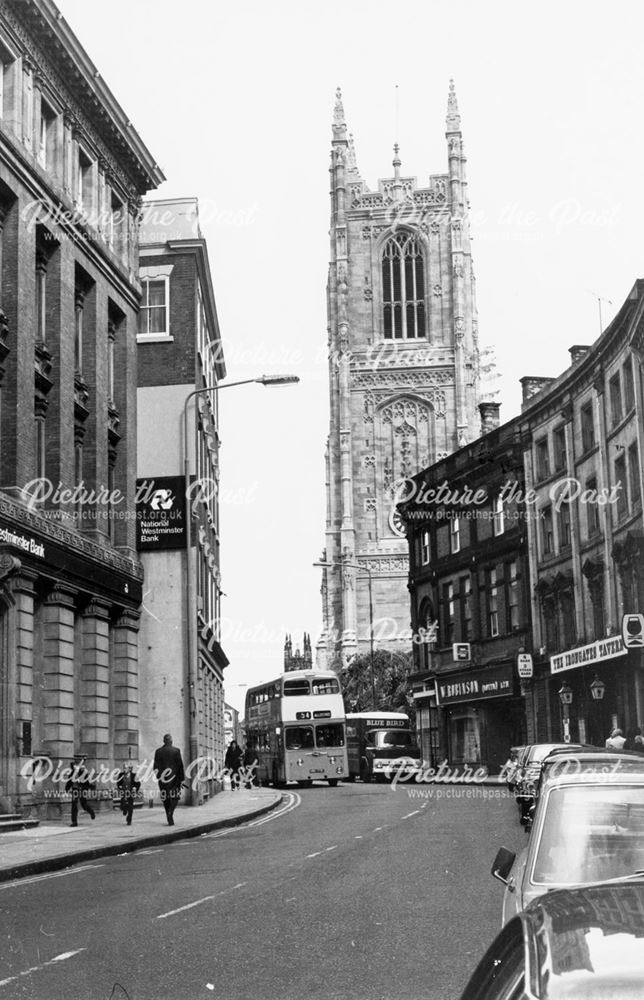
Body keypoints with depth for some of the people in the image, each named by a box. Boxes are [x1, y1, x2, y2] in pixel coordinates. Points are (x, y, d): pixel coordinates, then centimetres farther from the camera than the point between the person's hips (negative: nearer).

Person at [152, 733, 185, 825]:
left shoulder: (158, 751, 1)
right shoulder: (176, 750, -5)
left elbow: (155, 766, 2)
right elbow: (180, 765, -6)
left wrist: (158, 776, 15)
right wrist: (181, 778, 0)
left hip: (162, 779, 2)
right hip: (174, 777, -2)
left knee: (166, 798, 10)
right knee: (174, 797, 9)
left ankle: (170, 820, 10)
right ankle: (170, 813, -16)